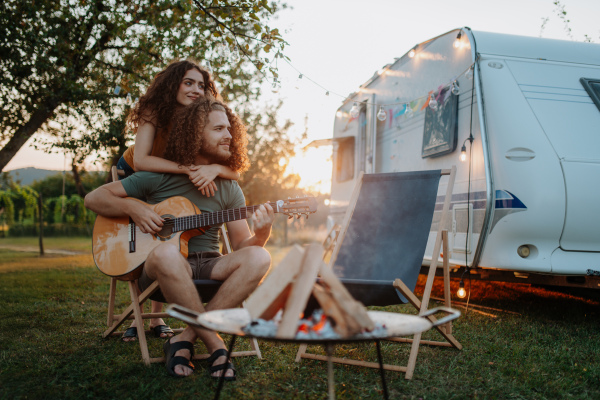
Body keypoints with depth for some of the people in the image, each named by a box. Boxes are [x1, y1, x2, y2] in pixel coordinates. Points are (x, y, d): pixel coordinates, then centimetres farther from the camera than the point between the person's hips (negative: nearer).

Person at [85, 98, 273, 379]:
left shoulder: (229, 189, 10)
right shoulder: (160, 177, 0)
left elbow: (242, 245, 5)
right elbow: (94, 198, 3)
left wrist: (261, 234, -16)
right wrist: (132, 209, -14)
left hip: (207, 267, 3)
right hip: (157, 271, -3)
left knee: (259, 257, -27)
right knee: (166, 252, -40)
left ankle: (186, 339, -24)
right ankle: (215, 344, -25)